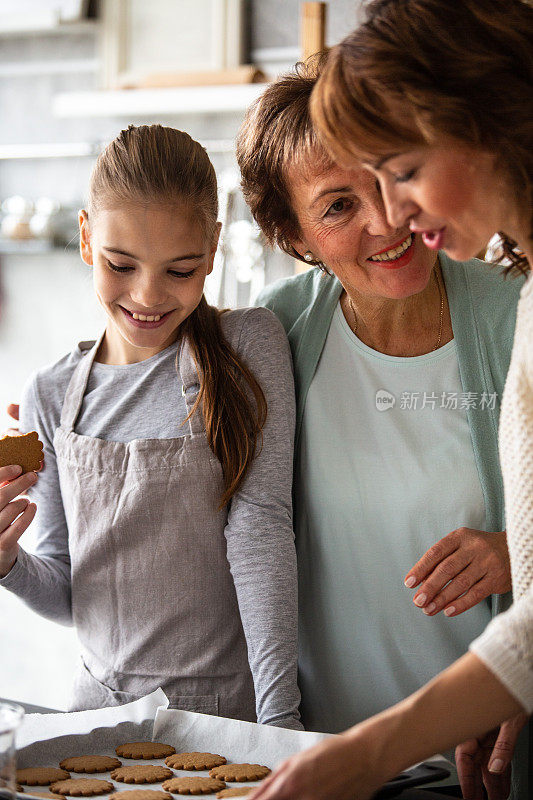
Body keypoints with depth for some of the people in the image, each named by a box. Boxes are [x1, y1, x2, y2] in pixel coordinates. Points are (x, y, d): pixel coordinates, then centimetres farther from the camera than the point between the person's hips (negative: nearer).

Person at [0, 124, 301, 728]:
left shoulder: (249, 346, -5)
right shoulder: (52, 396, 2)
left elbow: (260, 523, -11)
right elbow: (64, 595, 6)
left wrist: (280, 714, -17)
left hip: (231, 704, -3)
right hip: (100, 703, 3)